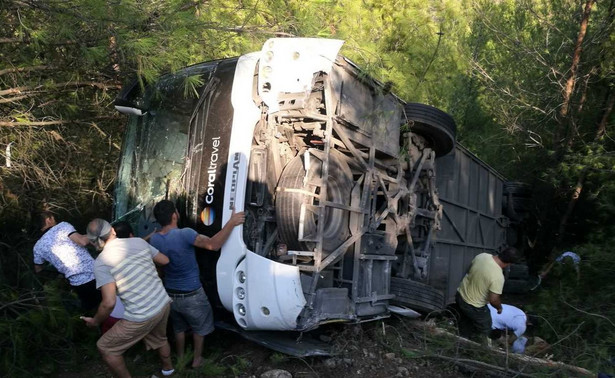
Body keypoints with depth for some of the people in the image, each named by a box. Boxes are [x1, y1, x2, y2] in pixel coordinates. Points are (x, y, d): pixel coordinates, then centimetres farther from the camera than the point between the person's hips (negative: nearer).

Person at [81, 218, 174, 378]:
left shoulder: (101, 262, -13)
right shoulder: (138, 241, 1)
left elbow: (109, 303, -17)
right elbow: (165, 260, 13)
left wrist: (95, 321, 2)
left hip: (142, 317, -6)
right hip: (164, 304, 6)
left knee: (105, 347, 18)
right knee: (159, 338, 36)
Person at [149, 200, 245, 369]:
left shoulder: (154, 239, -9)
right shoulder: (184, 234, -29)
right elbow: (213, 245, -35)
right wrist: (231, 223, -29)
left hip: (170, 293, 5)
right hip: (191, 294, -5)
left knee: (178, 328, 28)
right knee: (199, 328, 22)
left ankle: (180, 358, 44)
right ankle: (197, 359, 35)